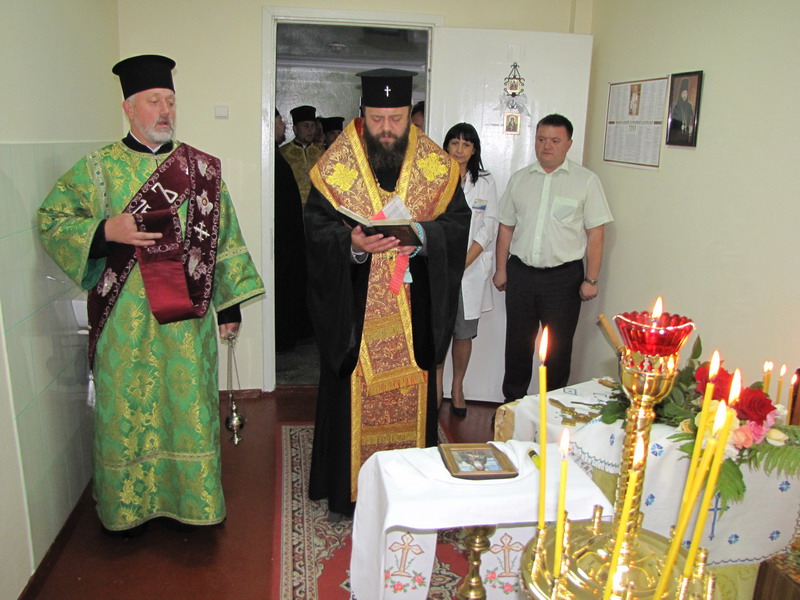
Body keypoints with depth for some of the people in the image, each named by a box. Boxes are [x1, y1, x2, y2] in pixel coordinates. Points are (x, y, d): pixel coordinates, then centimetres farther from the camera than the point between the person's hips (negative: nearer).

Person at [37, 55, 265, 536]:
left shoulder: (202, 168, 6)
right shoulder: (98, 168, 2)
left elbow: (223, 238, 7)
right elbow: (51, 221, 2)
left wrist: (231, 303, 4)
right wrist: (104, 232, -16)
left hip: (187, 316, 1)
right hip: (125, 320, -1)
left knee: (188, 405, 8)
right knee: (128, 409, 9)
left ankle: (186, 501, 26)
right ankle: (127, 507, 29)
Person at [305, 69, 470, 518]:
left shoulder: (437, 165, 2)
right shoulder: (336, 165, -2)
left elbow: (458, 221, 0)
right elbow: (318, 228, -5)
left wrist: (423, 234, -20)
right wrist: (353, 244, -24)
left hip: (414, 307, 2)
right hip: (354, 306, -1)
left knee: (413, 392, 10)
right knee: (353, 393, 6)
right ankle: (348, 490, 24)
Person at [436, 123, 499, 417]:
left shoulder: (485, 183, 7)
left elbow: (488, 229, 2)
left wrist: (462, 263, -8)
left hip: (471, 269, 1)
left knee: (464, 333, 6)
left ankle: (457, 387, 22)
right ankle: (436, 386, 18)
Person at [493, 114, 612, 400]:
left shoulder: (586, 181, -1)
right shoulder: (519, 179, 9)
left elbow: (595, 233, -2)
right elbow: (506, 227, 12)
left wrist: (591, 279, -7)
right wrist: (501, 269, 8)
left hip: (564, 277, -3)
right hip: (521, 274, 3)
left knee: (558, 347, 7)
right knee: (518, 343, 12)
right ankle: (512, 402, 28)